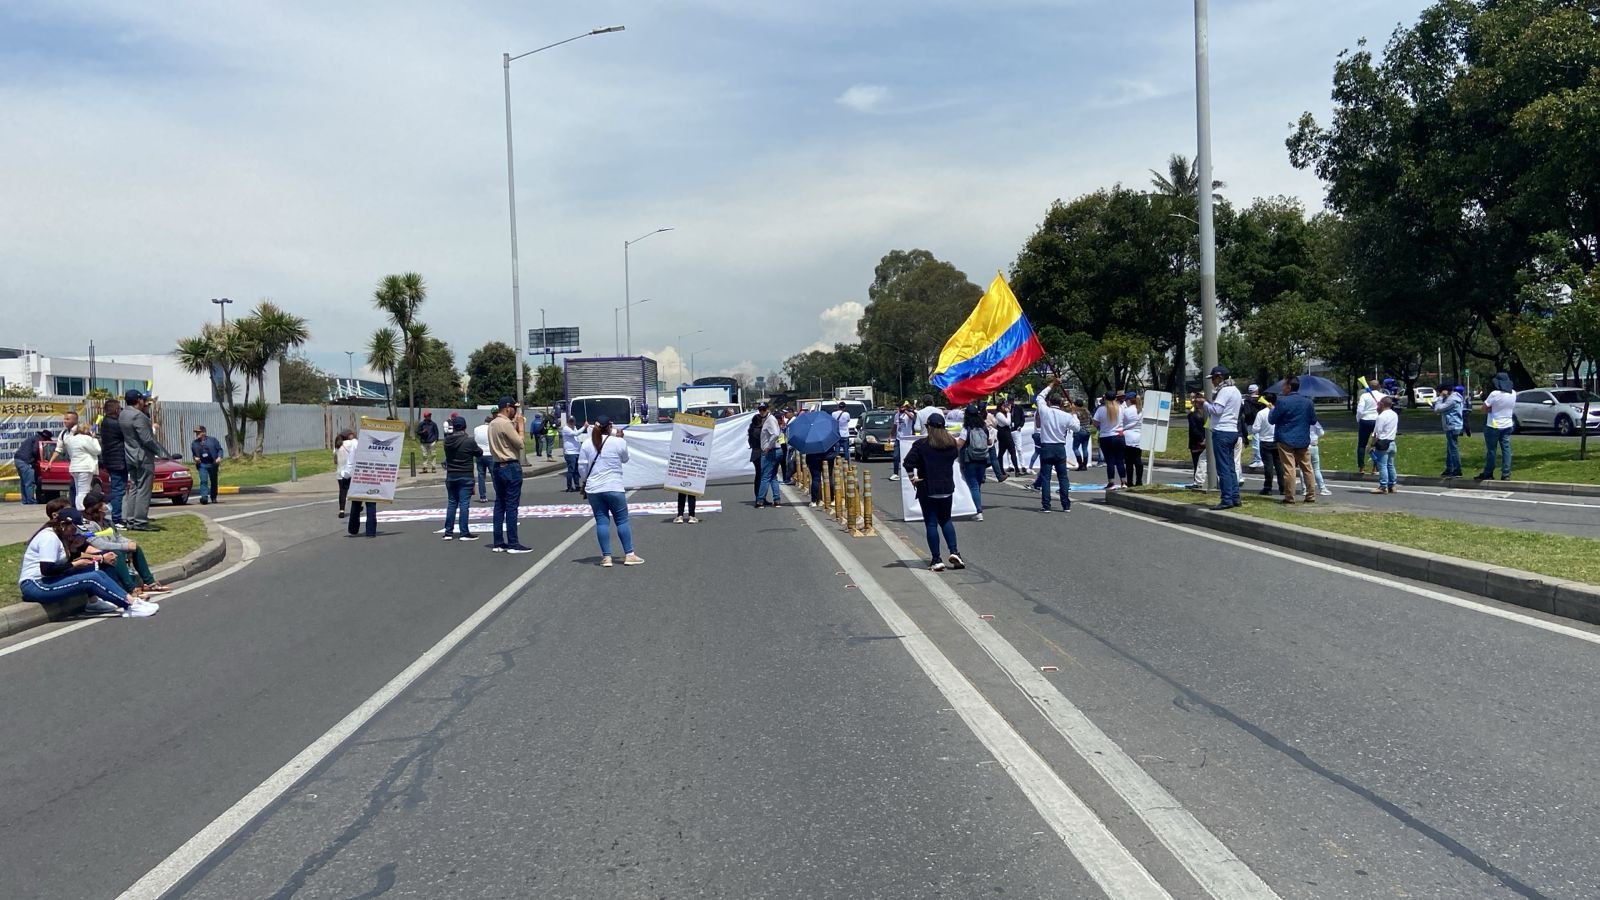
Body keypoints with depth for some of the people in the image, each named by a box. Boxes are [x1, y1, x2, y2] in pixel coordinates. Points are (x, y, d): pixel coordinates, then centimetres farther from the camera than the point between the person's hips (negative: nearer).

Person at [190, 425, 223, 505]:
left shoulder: (212, 440, 3)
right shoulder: (194, 443, 10)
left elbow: (219, 449, 4)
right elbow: (193, 453, 20)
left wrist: (219, 457, -12)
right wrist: (195, 458, -2)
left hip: (213, 464, 0)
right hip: (202, 465, 1)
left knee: (214, 481, 9)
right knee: (203, 481, -16)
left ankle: (213, 498, 25)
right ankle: (204, 497, -22)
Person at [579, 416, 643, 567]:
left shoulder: (587, 444, 1)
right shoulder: (619, 442, -6)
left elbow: (582, 466, 4)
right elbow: (625, 460, 12)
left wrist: (585, 481, 21)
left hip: (594, 489, 3)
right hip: (614, 488, -3)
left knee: (602, 522, 5)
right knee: (622, 520, 5)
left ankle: (606, 557, 5)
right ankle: (629, 555, 7)